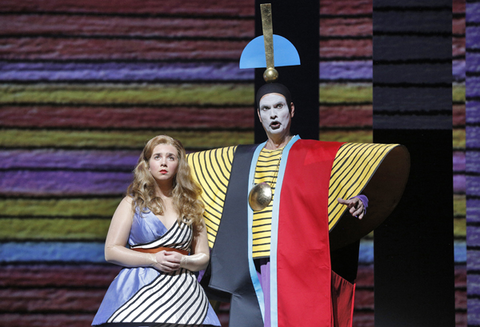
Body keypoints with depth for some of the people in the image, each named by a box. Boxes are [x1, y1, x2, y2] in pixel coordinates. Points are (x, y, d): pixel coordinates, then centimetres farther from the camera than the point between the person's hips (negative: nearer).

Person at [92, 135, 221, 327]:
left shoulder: (191, 206, 18)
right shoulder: (132, 202, 12)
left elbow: (203, 257, 17)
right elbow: (111, 251, 5)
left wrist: (182, 261, -6)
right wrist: (153, 259, -7)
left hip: (182, 291, 2)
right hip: (139, 290, -1)